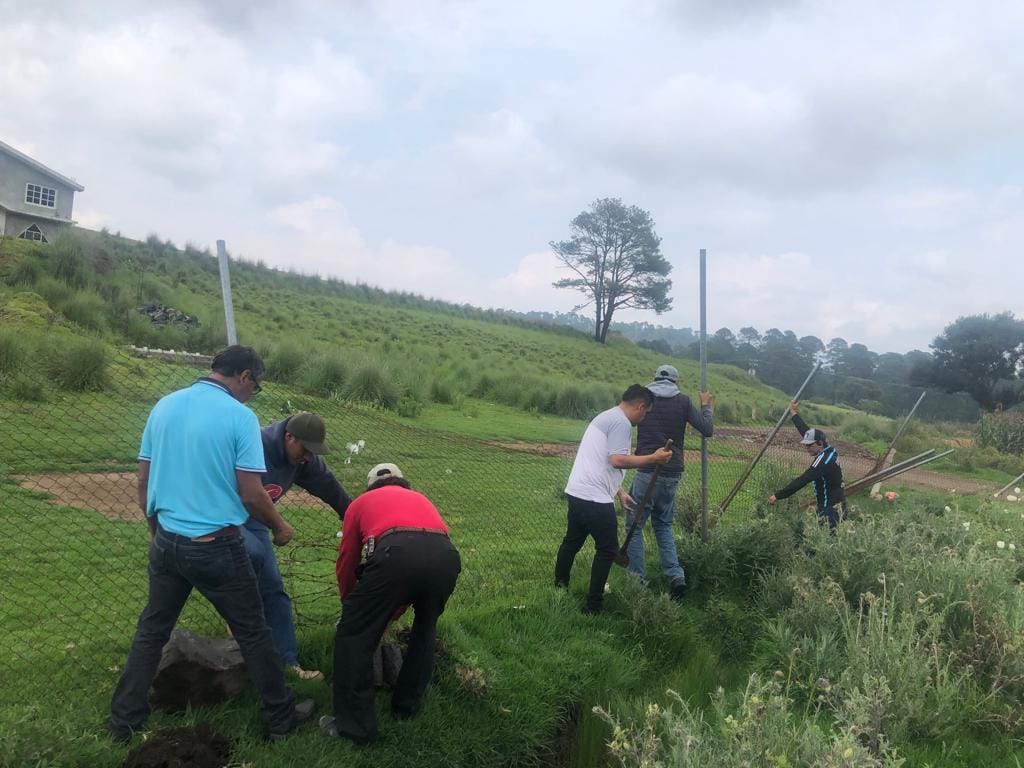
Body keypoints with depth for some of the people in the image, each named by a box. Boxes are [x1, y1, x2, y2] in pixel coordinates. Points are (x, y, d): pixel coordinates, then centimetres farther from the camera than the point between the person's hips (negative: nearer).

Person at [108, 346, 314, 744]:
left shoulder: (164, 405, 3)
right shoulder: (239, 417, -15)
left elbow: (143, 481, 8)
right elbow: (251, 494, -15)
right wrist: (279, 527, 3)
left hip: (166, 542, 5)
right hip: (216, 547, -5)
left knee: (151, 630, 21)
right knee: (252, 633, 9)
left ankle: (124, 719, 31)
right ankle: (280, 716, 22)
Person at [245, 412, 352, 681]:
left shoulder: (305, 460, -8)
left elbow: (330, 489, 3)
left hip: (252, 520, 6)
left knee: (274, 589, 0)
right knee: (254, 552, -34)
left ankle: (288, 660, 6)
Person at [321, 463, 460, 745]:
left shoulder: (362, 502, 33)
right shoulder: (421, 499, 41)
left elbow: (346, 565, 35)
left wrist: (352, 606, 55)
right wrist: (392, 614, 55)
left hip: (397, 554, -4)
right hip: (447, 556, 4)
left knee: (353, 635, 15)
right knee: (425, 628, 31)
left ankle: (355, 726, 20)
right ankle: (407, 705, 41)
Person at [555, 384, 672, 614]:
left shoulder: (606, 417, 20)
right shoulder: (621, 423, -12)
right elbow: (617, 460, -24)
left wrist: (620, 493, 27)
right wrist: (652, 458, -15)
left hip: (576, 492, 10)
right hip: (595, 498, -10)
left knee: (572, 541, 23)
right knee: (607, 549, 2)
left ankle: (560, 587, 38)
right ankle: (592, 605, 7)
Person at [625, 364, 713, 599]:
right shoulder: (683, 401, 4)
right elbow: (708, 430, 3)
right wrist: (705, 406, 18)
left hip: (647, 471, -3)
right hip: (673, 474, 3)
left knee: (634, 525, 6)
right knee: (663, 525, 19)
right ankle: (676, 575, 5)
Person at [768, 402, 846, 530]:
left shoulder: (824, 459, -22)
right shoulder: (829, 450, 5)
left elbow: (802, 481, -27)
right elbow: (807, 431, 17)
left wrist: (778, 495, -28)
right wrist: (794, 414, 25)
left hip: (831, 508, -10)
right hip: (836, 505, 10)